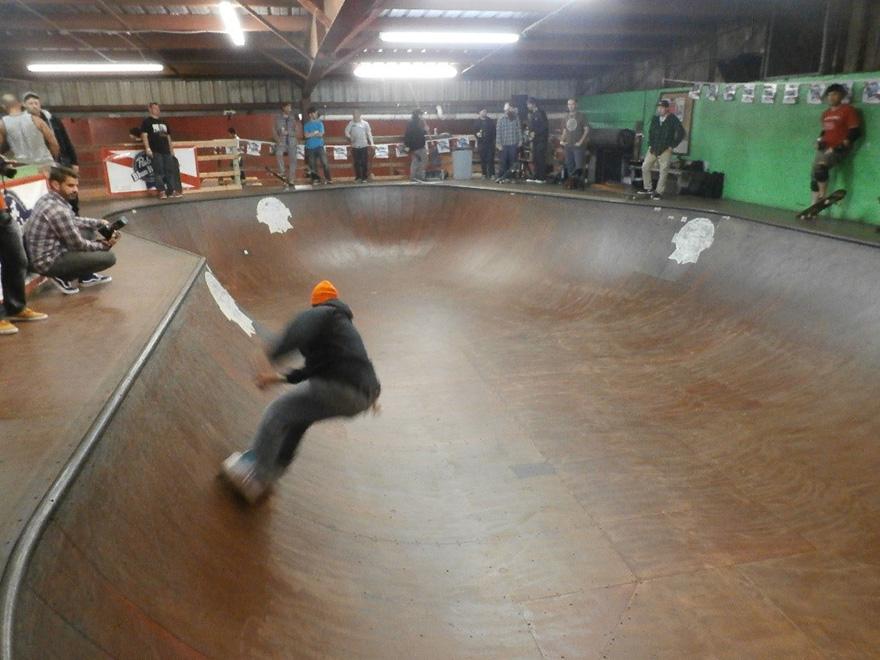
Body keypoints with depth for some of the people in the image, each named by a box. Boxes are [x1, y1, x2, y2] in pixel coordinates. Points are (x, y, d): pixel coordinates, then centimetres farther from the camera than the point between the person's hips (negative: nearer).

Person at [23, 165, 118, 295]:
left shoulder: (47, 199, 3)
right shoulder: (58, 209, -26)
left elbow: (72, 221, 19)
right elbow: (78, 245, -17)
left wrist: (99, 223, 10)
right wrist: (104, 245, -3)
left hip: (45, 253, 10)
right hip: (48, 262, -10)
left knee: (89, 230, 21)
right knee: (109, 257, -14)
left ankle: (87, 276, 23)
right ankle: (63, 277, 2)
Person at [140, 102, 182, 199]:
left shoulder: (163, 122, 22)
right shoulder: (147, 122, 4)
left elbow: (168, 137, 22)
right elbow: (144, 135, -4)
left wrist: (171, 150, 17)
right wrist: (147, 148, -15)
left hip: (166, 150, 6)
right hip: (155, 151, -6)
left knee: (170, 170, 1)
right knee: (159, 171, -9)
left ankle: (172, 191, 4)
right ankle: (162, 192, -9)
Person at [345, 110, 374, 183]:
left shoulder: (365, 123, 3)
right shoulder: (351, 123, 4)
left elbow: (369, 133, 2)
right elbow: (347, 131, 2)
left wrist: (371, 143, -6)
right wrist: (349, 137, -17)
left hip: (364, 146, -1)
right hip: (355, 146, 1)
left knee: (365, 163, 0)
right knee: (357, 163, 4)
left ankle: (364, 178, 6)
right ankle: (358, 177, 13)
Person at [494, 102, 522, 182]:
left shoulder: (516, 118, 4)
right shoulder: (501, 119, -3)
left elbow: (519, 130, 8)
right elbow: (498, 131, -5)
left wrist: (520, 140, 2)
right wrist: (498, 144, -8)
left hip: (514, 144, 2)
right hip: (504, 144, -2)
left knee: (513, 161, 3)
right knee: (503, 161, 2)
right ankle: (501, 177, 8)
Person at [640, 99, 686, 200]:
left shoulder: (673, 119, -8)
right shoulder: (654, 118, 6)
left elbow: (681, 133, -8)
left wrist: (672, 146, -9)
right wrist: (650, 144, 8)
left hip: (665, 150, -5)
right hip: (653, 149, 5)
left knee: (663, 171, -4)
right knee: (645, 167, 3)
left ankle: (659, 192, 2)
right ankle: (648, 188, 16)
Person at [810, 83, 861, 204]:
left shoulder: (848, 110, -6)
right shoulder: (825, 113, 14)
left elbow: (855, 132, -11)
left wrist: (838, 147, -18)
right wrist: (819, 140, 5)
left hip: (839, 149, -7)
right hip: (825, 148, 7)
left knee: (821, 166, -30)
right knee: (814, 175, 0)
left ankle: (823, 197, -16)